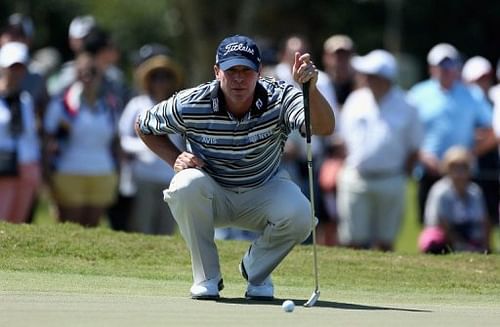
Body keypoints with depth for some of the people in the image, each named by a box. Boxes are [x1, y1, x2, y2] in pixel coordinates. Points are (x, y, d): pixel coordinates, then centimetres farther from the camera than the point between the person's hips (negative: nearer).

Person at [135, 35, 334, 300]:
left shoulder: (279, 98, -21)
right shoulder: (190, 105, -19)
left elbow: (324, 128, -40)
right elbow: (144, 126, 1)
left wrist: (311, 89, -58)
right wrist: (175, 159, -15)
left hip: (264, 192, 0)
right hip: (211, 194, 0)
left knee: (298, 215, -31)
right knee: (187, 184, -35)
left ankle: (256, 271, 5)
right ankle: (207, 277, -13)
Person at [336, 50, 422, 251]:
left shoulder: (404, 106, 1)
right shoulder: (356, 100, 8)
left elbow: (413, 148, 6)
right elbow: (345, 138, 15)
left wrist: (402, 174, -1)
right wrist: (348, 170, 8)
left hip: (391, 183, -2)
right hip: (356, 179, 2)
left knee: (385, 242, 2)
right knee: (354, 241, -2)